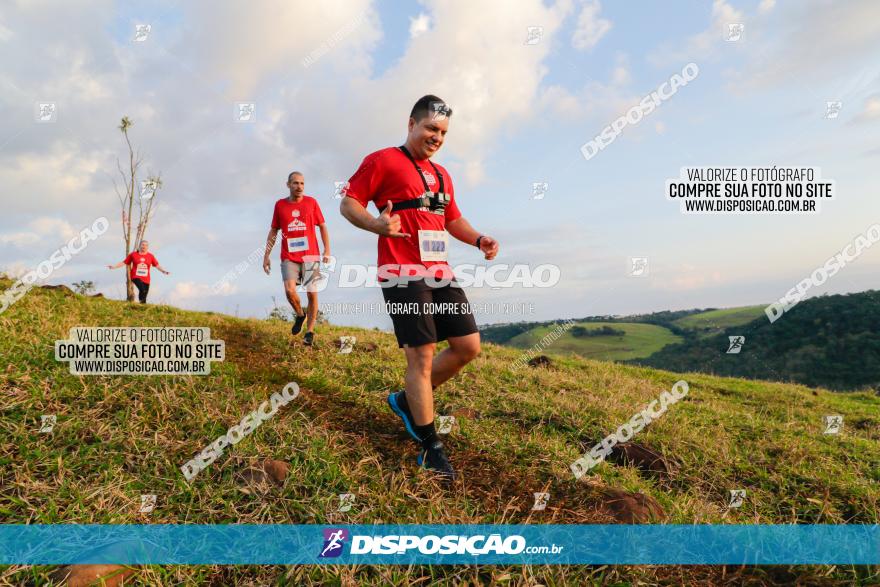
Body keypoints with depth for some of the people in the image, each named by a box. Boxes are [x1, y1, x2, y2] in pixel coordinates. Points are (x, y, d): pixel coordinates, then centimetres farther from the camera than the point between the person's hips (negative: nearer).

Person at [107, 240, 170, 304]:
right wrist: (114, 267, 3)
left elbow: (157, 265, 4)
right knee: (142, 290, -28)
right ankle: (141, 303, -18)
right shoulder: (133, 254, 5)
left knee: (144, 296, 2)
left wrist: (164, 271, -10)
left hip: (146, 279, 2)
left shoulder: (150, 256, 6)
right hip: (136, 277, -2)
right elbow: (124, 262, 9)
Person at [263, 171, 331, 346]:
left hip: (310, 256, 0)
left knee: (312, 294, -1)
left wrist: (327, 250, -4)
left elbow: (322, 226, 6)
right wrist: (266, 256, 9)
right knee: (289, 290, -17)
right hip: (289, 257, 1)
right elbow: (273, 232, 12)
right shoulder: (280, 205, 6)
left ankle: (310, 331, 13)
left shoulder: (311, 202, 2)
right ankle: (299, 314, 14)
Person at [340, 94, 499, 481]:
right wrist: (376, 224, -26)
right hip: (403, 275, -8)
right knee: (421, 356, -7)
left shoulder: (442, 175, 22)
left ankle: (408, 400, 23)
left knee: (468, 346, 5)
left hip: (440, 274, 8)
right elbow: (348, 203, -5)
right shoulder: (382, 161, -1)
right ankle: (430, 448, 6)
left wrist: (479, 240, 10)